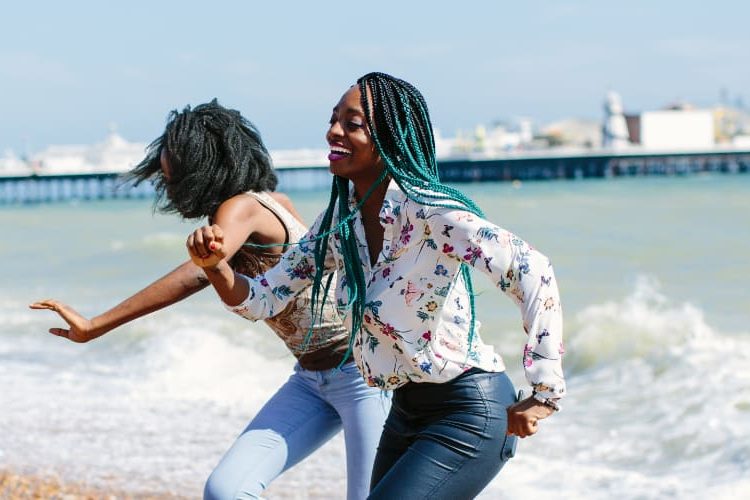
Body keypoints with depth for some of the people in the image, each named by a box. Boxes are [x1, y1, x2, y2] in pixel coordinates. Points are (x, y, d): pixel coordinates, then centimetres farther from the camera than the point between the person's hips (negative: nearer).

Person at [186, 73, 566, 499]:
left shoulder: (429, 212, -22)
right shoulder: (340, 221, 2)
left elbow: (532, 272, -31)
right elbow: (261, 300, 7)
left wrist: (544, 396, -29)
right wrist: (214, 263, -14)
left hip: (468, 414, -9)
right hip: (407, 412, 9)